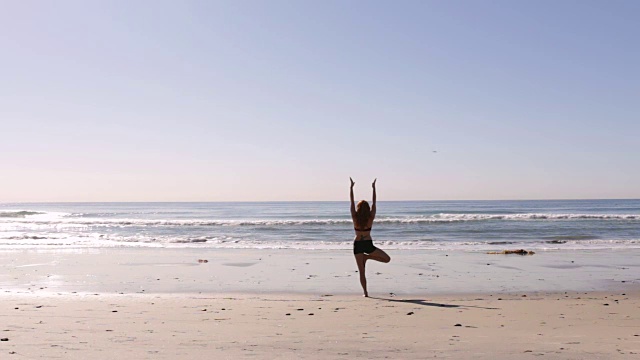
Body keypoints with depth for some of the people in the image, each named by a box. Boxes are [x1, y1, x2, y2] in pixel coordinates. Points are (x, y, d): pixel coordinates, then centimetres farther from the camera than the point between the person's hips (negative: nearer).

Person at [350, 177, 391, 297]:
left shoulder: (355, 218, -5)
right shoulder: (370, 218, -4)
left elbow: (352, 202, -1)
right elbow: (374, 203, 3)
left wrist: (351, 187, 0)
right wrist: (374, 188, 7)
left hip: (357, 245, 1)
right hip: (368, 245, -1)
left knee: (361, 271, 6)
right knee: (387, 259, 14)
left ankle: (365, 292, -1)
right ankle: (367, 257, 0)